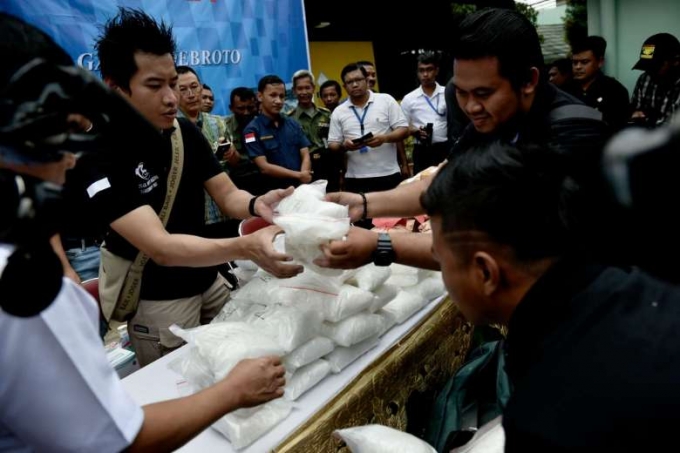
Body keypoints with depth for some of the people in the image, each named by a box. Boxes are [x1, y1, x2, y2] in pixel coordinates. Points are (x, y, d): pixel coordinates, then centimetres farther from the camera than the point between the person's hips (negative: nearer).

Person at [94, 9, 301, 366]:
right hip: (155, 300, -6)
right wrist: (245, 247, -47)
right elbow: (161, 247, -32)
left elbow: (227, 196, -4)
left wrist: (256, 205, -29)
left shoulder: (185, 131, -4)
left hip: (208, 281, 6)